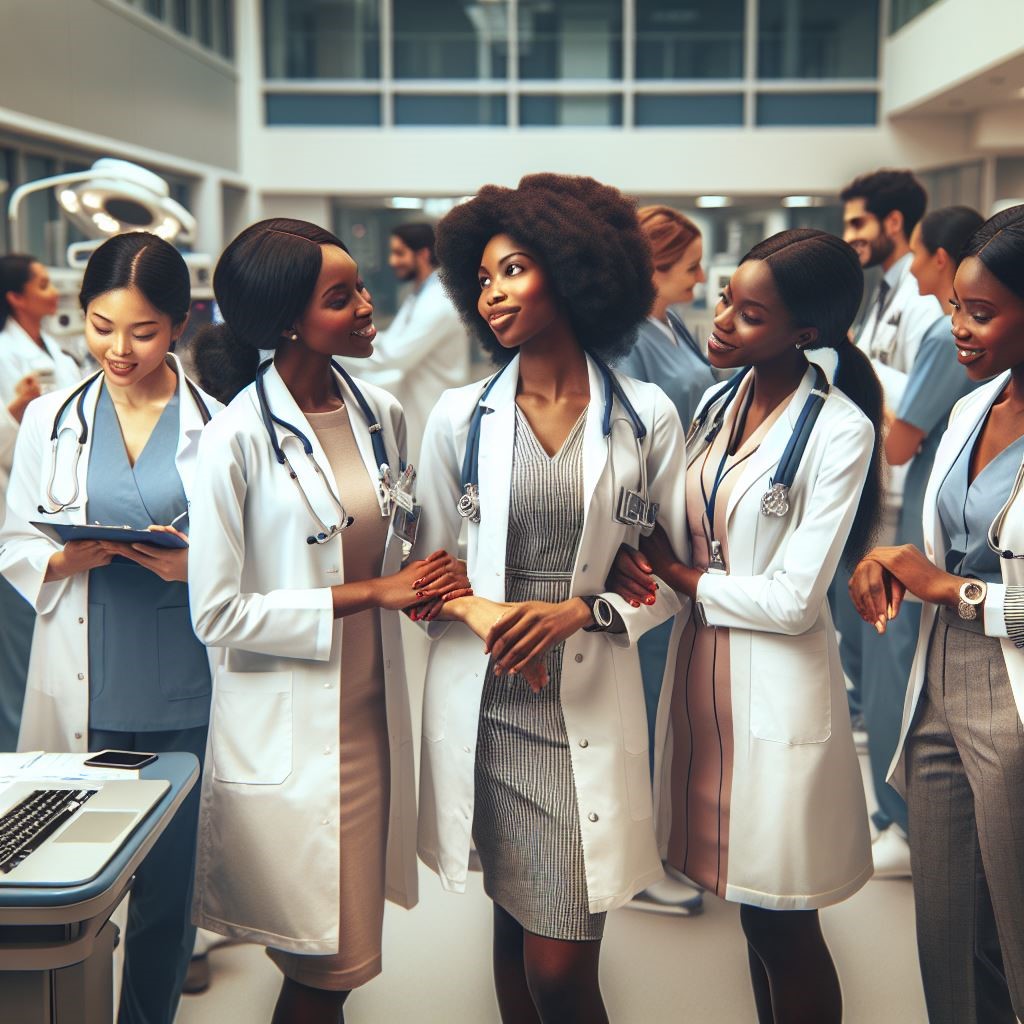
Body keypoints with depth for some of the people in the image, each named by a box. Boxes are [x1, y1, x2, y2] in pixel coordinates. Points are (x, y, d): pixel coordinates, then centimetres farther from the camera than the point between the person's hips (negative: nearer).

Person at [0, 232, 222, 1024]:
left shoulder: (219, 425, 0)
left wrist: (195, 565, -16)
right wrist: (67, 558, -11)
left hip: (183, 692, -1)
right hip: (82, 690, 1)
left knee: (168, 884, 8)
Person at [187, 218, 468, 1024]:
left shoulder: (382, 414, 4)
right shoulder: (239, 438, -14)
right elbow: (217, 614, -15)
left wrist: (421, 583, -5)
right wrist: (367, 595, -16)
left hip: (375, 715, 6)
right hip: (289, 736, -5)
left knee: (344, 958, 15)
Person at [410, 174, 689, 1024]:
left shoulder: (646, 417, 0)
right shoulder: (459, 416, 4)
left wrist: (581, 612, -13)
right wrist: (475, 610, -13)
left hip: (589, 707, -2)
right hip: (484, 705, 2)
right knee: (514, 928, 13)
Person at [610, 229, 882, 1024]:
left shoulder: (839, 430, -16)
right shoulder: (720, 399, 5)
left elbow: (791, 600, -17)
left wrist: (676, 574, -8)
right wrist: (637, 558, -11)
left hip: (777, 690, -6)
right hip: (702, 666, 6)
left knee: (783, 927, 7)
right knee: (752, 908, 17)